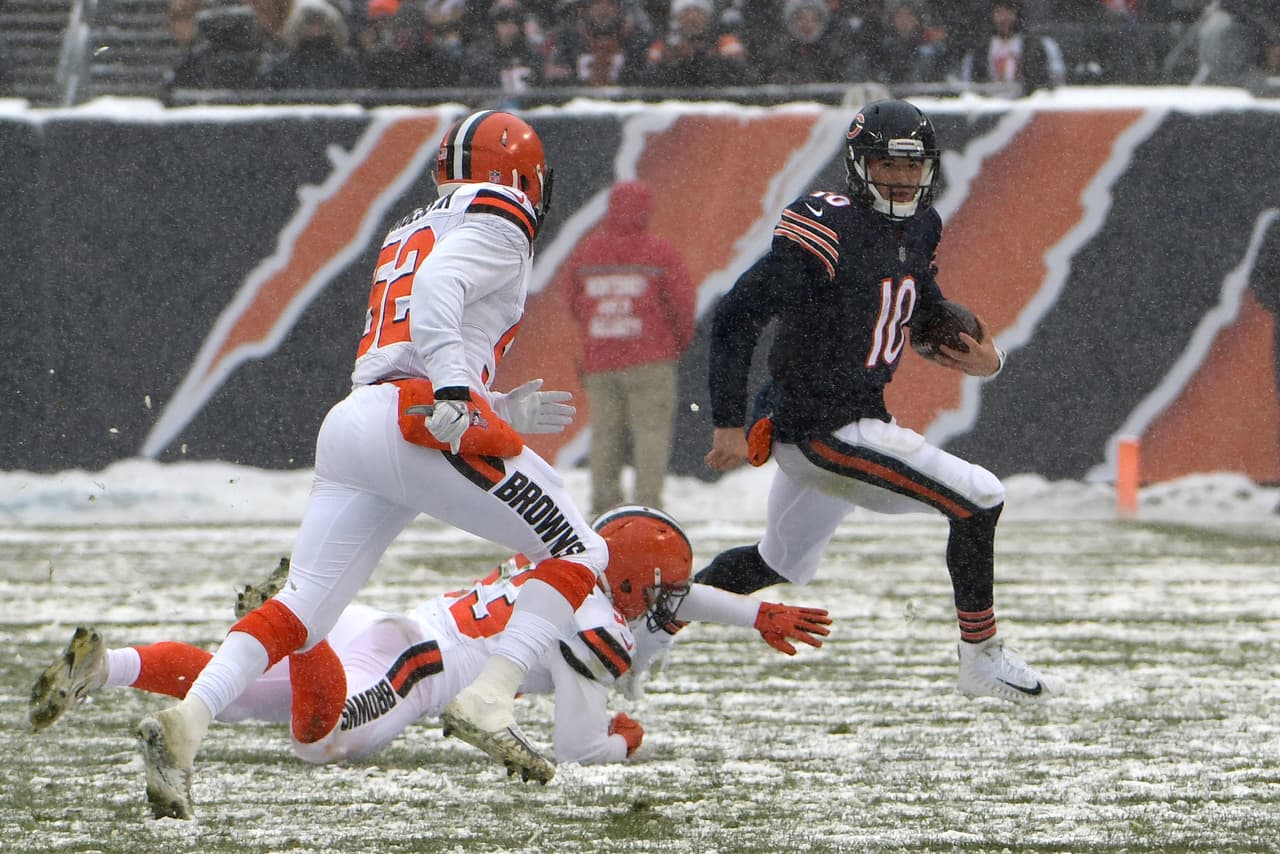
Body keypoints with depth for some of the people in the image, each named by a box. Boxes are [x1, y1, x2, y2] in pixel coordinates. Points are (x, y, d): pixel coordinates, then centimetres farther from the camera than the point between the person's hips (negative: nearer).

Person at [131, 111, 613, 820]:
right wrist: (458, 395, -25)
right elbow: (439, 289, -14)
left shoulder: (410, 231, 31)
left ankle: (188, 717, -22)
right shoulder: (499, 223, 6)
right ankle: (490, 697, -16)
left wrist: (498, 412, 35)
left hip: (350, 421, 7)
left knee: (301, 610, 1)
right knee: (580, 553, 4)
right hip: (417, 423, -7)